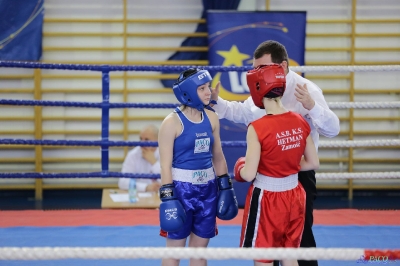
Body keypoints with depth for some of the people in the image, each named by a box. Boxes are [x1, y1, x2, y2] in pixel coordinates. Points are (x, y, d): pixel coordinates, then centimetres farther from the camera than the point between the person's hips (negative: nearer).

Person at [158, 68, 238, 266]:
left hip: (208, 188, 6)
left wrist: (225, 186, 12)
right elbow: (165, 164, -12)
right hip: (181, 188, -5)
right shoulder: (173, 122, -12)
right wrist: (167, 197, -16)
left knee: (200, 248, 12)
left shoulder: (211, 118, 5)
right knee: (175, 248, 2)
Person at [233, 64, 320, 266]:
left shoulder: (258, 128, -19)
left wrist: (240, 169, 3)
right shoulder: (300, 122, -2)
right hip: (294, 197, 6)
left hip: (267, 200, -6)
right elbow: (314, 163, 6)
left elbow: (249, 174, -18)